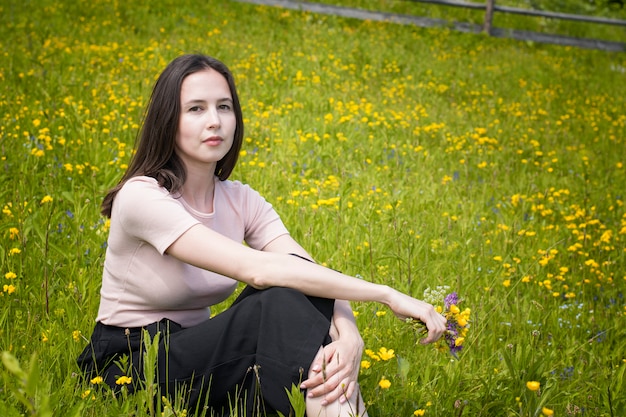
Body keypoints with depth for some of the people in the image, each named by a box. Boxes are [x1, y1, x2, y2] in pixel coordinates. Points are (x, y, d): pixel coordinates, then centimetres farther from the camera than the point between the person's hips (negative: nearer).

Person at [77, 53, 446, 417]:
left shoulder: (243, 202, 0)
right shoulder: (142, 196, -20)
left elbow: (314, 274, -14)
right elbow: (255, 269, -31)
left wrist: (350, 337, -37)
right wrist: (386, 294, -32)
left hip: (198, 357, 6)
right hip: (127, 369, -6)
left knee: (296, 289, -23)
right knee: (281, 298, -28)